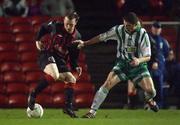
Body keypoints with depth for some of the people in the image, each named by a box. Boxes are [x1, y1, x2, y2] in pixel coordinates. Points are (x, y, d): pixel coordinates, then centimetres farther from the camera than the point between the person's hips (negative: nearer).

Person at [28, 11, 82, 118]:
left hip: (61, 59, 6)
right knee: (54, 75, -33)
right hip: (47, 54, -6)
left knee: (71, 80, -1)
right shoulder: (55, 26, -9)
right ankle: (33, 95, -21)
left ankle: (68, 107, 9)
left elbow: (73, 56, 11)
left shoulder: (77, 37, 2)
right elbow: (43, 28, 11)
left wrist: (75, 67, -3)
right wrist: (38, 40, 3)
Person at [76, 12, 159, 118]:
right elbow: (102, 37, 0)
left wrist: (139, 60, -37)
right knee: (108, 84, -21)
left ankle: (149, 99, 28)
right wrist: (85, 43, 0)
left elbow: (148, 56, -15)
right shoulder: (119, 30, -13)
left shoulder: (142, 34, -17)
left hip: (138, 65, -1)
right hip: (122, 63, 1)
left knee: (151, 91, -13)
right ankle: (93, 111, -16)